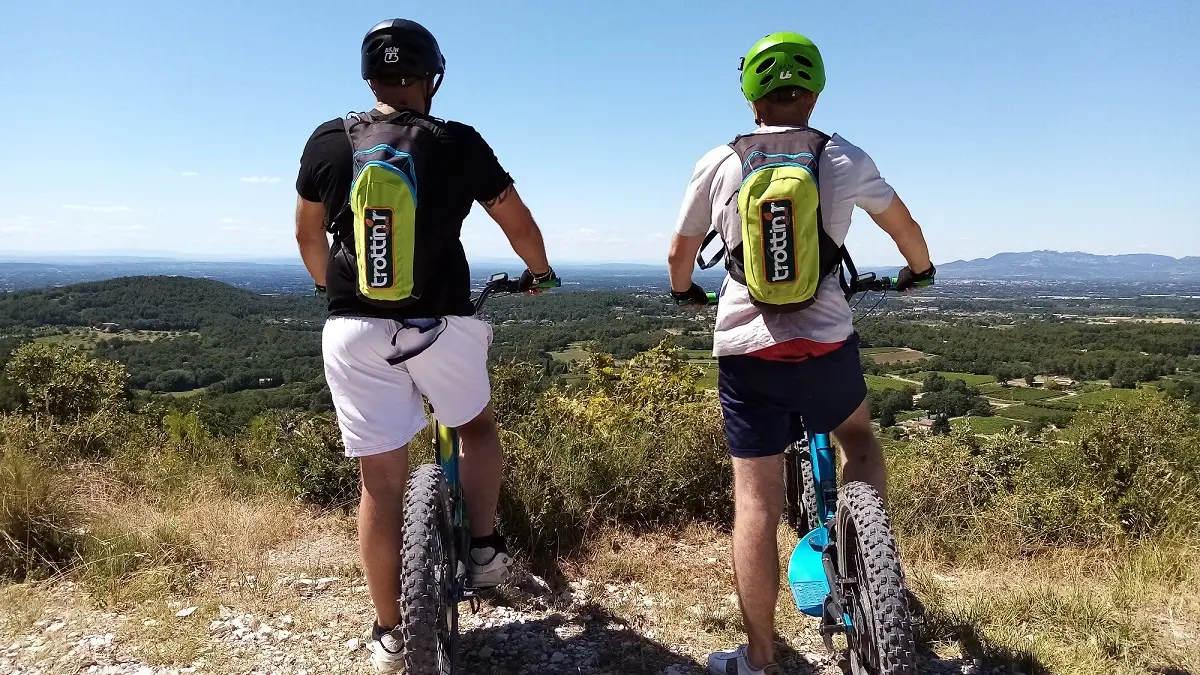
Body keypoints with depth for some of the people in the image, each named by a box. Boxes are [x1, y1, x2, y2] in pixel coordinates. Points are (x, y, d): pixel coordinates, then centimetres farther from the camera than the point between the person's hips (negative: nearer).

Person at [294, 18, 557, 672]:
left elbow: (307, 235, 16)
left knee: (380, 477, 9)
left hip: (355, 329, 2)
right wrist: (539, 272, 26)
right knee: (477, 427, 28)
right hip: (441, 324, -1)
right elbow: (520, 224, 6)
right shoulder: (458, 143, -2)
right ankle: (484, 548, 25)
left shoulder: (328, 141, 5)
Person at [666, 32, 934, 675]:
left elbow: (680, 252, 13)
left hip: (745, 351, 0)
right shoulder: (845, 159, 2)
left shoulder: (718, 164, 2)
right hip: (827, 344, 0)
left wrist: (683, 290, 36)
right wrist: (918, 269, 40)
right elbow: (905, 227, 19)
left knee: (756, 501, 6)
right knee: (858, 437, 30)